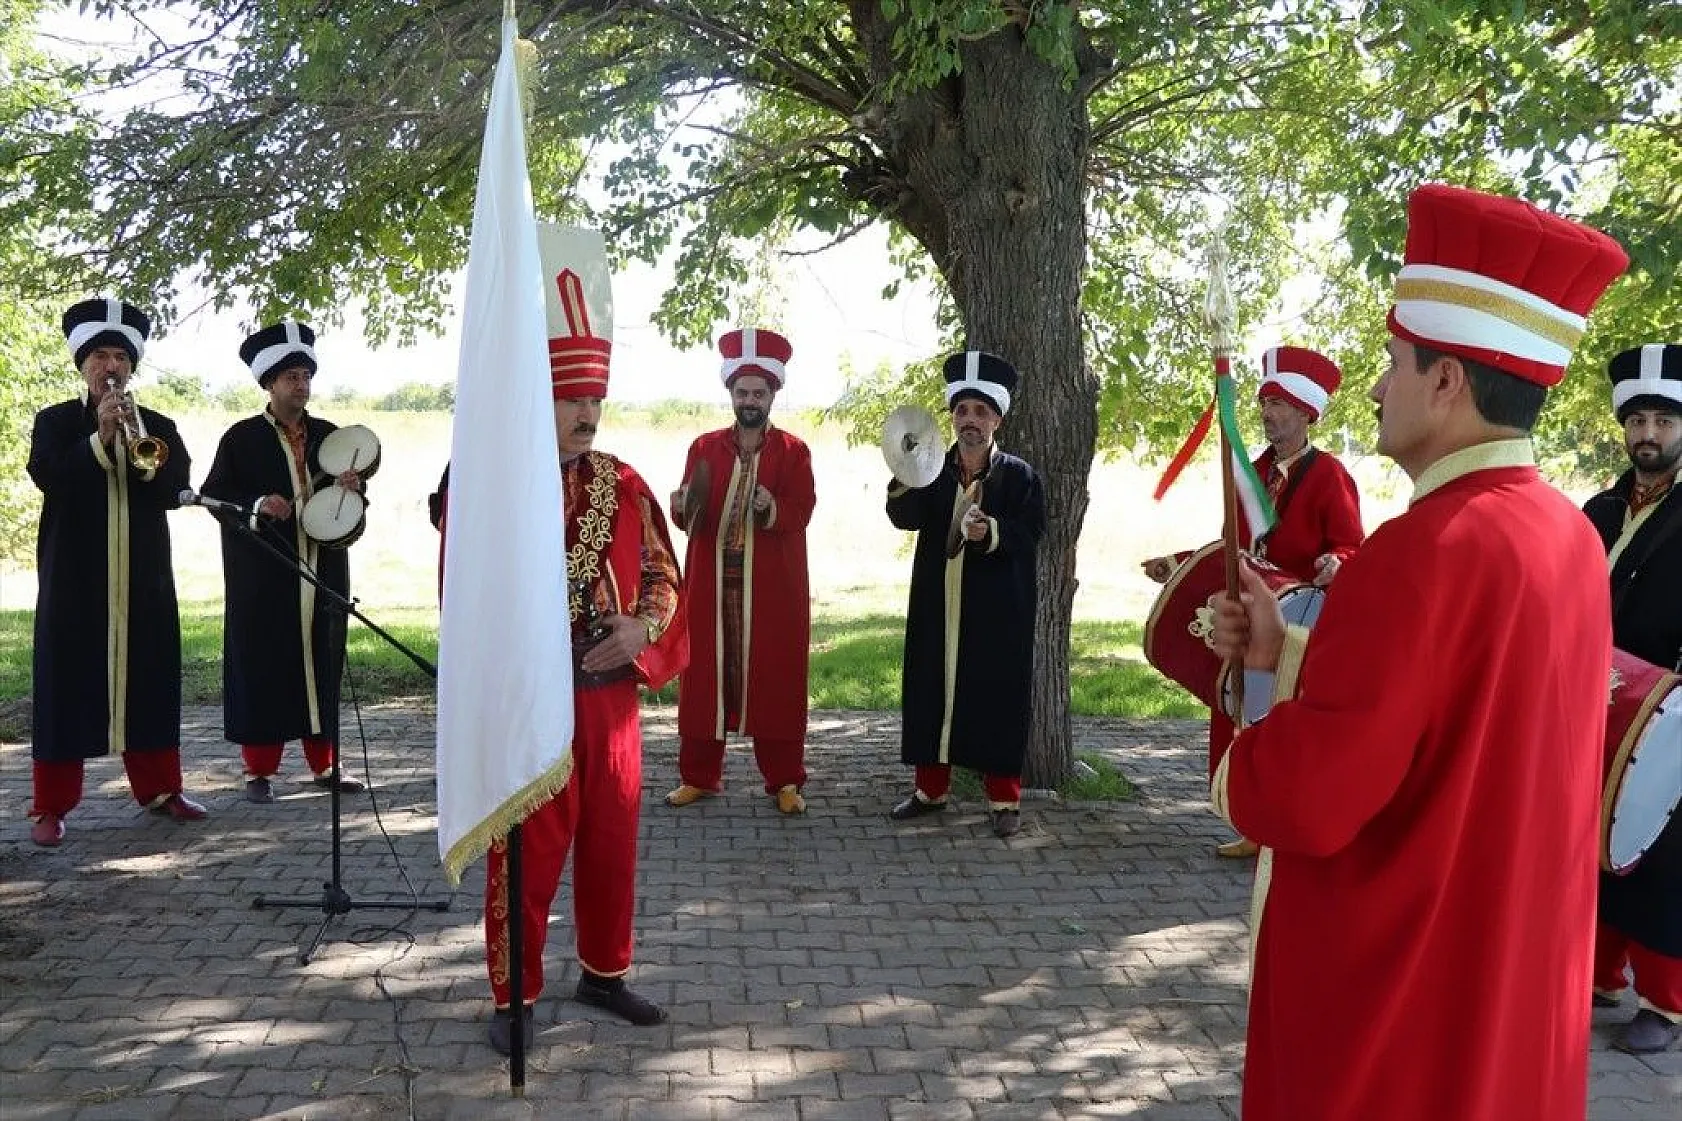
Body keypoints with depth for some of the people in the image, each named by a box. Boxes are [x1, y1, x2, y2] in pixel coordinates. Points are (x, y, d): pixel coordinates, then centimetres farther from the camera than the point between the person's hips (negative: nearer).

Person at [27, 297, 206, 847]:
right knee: (66, 685, -2)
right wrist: (100, 439, -21)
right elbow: (47, 478, -12)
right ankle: (51, 807, 2)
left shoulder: (158, 427, 11)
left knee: (150, 679, 8)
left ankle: (160, 787, 20)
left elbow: (176, 488, -2)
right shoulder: (54, 422, 4)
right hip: (74, 578, -3)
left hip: (144, 580, 3)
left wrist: (140, 451, -17)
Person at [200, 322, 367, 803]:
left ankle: (325, 763, 17)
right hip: (265, 577, -4)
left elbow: (349, 503, 18)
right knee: (262, 668, -2)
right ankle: (260, 769, 7)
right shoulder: (241, 438, 1)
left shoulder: (329, 435, 13)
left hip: (322, 572, 4)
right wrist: (258, 504, -19)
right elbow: (214, 494, -3)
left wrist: (352, 487, -5)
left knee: (322, 665, 7)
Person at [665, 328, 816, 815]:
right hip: (711, 584, 2)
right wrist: (681, 508, -17)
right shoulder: (703, 447, 9)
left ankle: (784, 780, 12)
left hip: (773, 589, -2)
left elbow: (801, 513, -8)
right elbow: (689, 519, 5)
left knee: (776, 680, 2)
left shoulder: (794, 452, 3)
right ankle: (699, 776, 17)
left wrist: (770, 508, -28)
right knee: (705, 676, 6)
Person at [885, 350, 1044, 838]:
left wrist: (992, 533, -28)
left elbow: (1030, 533, -9)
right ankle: (931, 788, 22)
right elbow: (905, 518, -10)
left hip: (998, 610, -3)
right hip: (939, 609, 3)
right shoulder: (933, 472, 6)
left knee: (997, 698, 0)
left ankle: (1004, 798, 10)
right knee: (930, 692, 8)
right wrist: (905, 480, -30)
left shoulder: (1018, 475, -2)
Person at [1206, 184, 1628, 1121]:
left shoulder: (1428, 550, -25)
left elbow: (1305, 796, -26)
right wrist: (1289, 651, 8)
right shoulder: (1569, 535, 4)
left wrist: (1238, 770, -5)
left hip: (1398, 1000, -9)